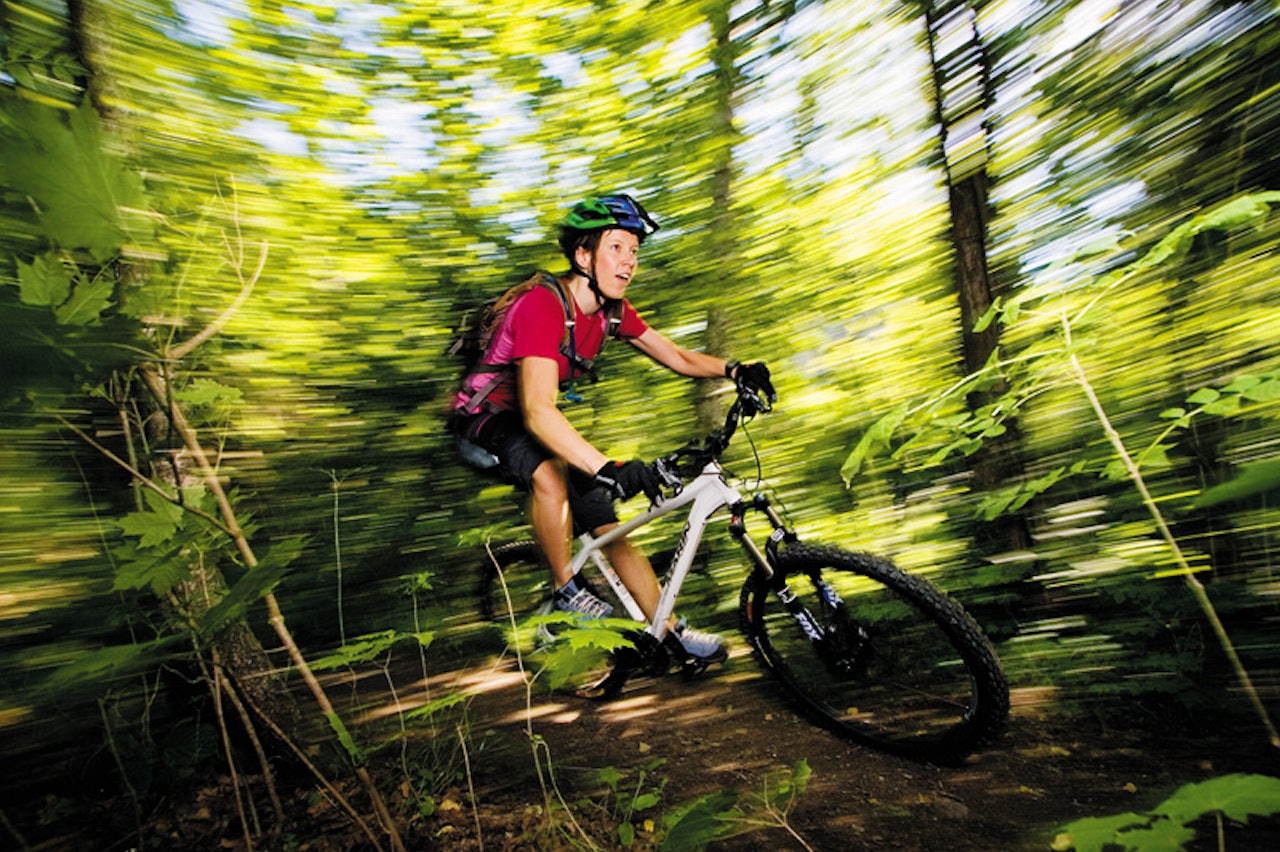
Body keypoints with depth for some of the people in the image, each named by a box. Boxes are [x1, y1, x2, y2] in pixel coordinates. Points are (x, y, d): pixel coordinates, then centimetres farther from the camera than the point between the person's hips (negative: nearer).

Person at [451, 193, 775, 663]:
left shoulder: (612, 309, -5)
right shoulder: (543, 305, -31)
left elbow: (677, 356, 0)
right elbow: (538, 411, -44)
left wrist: (734, 369, -19)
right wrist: (610, 468, -56)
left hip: (535, 425, 7)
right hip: (485, 420, -7)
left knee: (609, 525, 0)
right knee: (550, 471, -39)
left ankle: (670, 631, 12)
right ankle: (566, 589, -16)